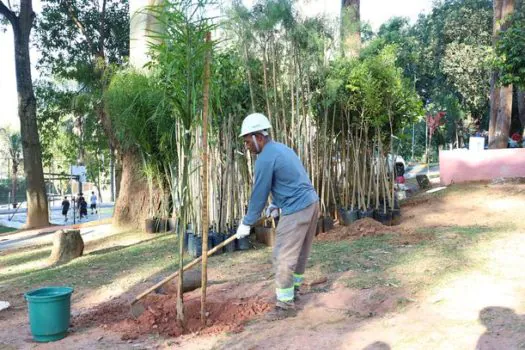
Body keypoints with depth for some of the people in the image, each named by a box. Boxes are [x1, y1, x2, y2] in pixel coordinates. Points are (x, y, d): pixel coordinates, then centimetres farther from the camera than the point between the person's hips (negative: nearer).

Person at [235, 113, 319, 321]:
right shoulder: (282, 149, 15)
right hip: (311, 203, 10)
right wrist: (275, 204, 28)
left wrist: (247, 223, -1)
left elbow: (259, 194, -10)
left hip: (296, 210, -10)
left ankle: (286, 305, 4)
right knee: (299, 253, 21)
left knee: (283, 258, -3)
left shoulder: (265, 159, -14)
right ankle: (294, 289, 35)